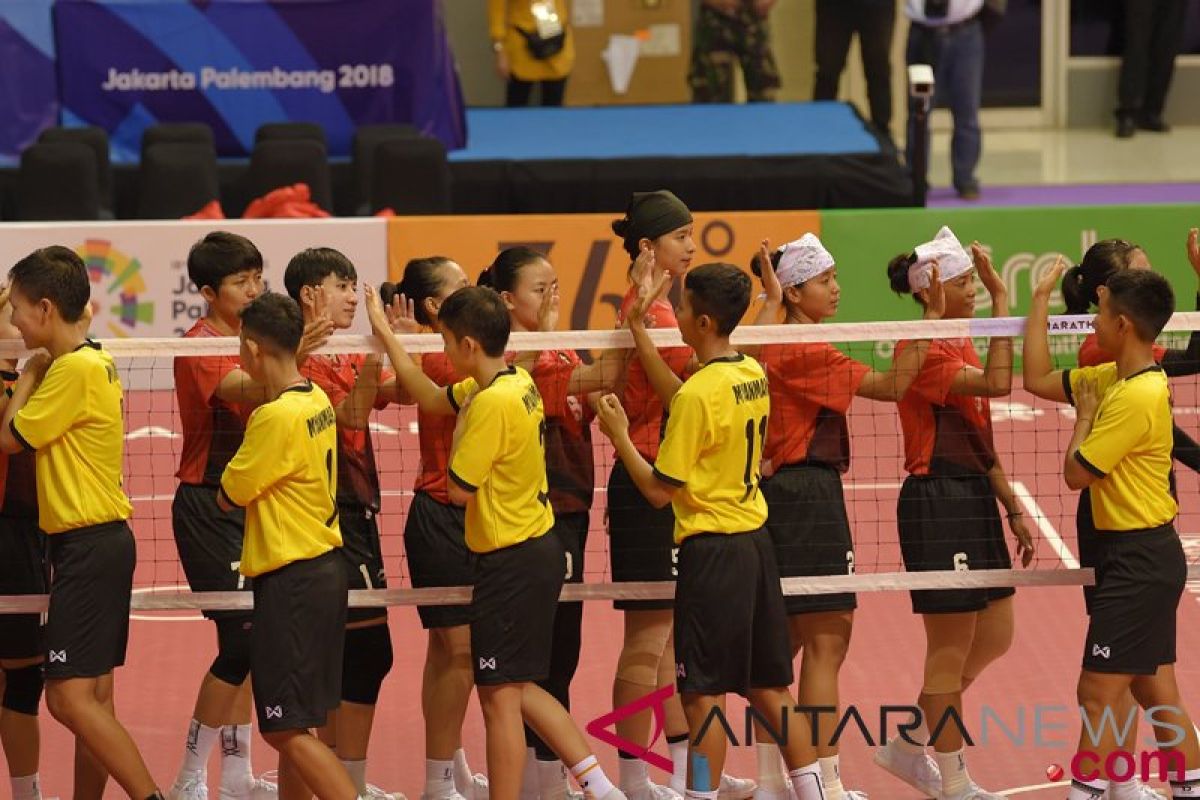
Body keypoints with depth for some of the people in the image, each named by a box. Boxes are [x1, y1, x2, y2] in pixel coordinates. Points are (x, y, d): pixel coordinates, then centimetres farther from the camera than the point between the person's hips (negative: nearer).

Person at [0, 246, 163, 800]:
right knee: (93, 699, 12)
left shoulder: (75, 369, -16)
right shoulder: (92, 361, 13)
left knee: (70, 698, -13)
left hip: (89, 546, -10)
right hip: (101, 543, 10)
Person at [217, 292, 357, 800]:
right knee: (293, 724, 16)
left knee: (287, 729, -6)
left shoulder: (277, 417, -20)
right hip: (324, 567, 9)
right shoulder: (317, 401, 7)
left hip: (291, 581, -9)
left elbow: (228, 496, -10)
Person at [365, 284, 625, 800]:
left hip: (511, 562, -10)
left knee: (500, 695, -2)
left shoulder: (492, 403, -22)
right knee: (520, 688, 18)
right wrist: (386, 335, 21)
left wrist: (460, 437, -1)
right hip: (537, 549, 10)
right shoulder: (516, 381, 6)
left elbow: (458, 489, -19)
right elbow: (432, 399, 19)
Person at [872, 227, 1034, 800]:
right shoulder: (920, 350, -14)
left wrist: (1013, 508, 17)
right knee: (951, 650, -2)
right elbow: (997, 382, -29)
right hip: (936, 501, -10)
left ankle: (907, 747, 25)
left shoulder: (963, 347, 15)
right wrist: (1000, 296, -28)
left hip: (975, 499, 10)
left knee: (994, 639, 14)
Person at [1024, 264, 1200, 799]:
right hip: (1145, 555, 10)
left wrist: (1085, 415, -1)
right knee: (1155, 691, 14)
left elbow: (1076, 473, -17)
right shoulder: (1113, 380, 7)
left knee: (1098, 693, -6)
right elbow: (1038, 380, 15)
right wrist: (1040, 301, 15)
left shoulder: (1136, 397, -21)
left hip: (1139, 559, -10)